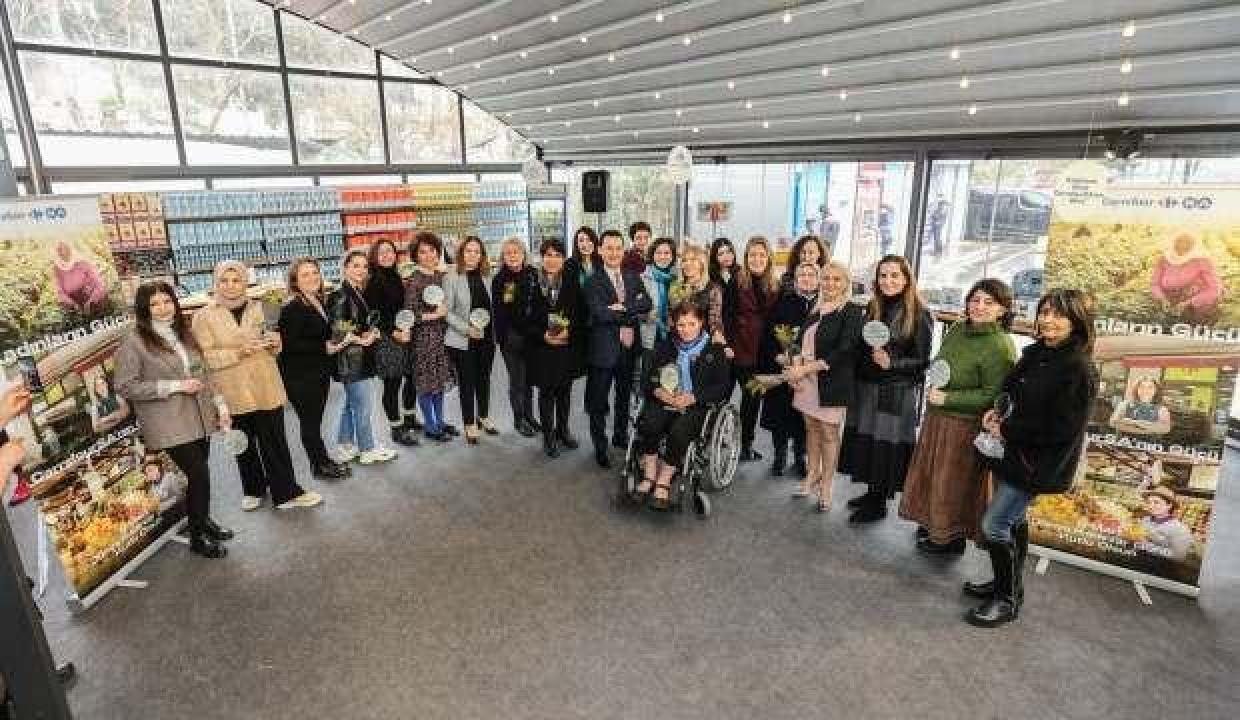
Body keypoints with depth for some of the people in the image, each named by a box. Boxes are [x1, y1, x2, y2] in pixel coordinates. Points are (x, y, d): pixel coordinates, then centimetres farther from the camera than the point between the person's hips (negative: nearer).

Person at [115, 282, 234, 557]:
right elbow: (125, 386, -12)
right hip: (170, 425, -6)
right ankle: (198, 537, 11)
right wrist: (175, 386, -15)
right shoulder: (134, 341, -7)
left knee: (199, 474, 11)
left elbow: (202, 373, 17)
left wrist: (220, 404, 10)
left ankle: (202, 520, 33)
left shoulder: (184, 334, 12)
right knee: (199, 475, -8)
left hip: (200, 419, 6)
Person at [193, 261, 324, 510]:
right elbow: (205, 357, -9)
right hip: (233, 394, -1)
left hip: (267, 389, 1)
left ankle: (286, 492, 12)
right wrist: (239, 351, -23)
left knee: (275, 442, 3)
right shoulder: (203, 317, -2)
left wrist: (274, 342, -6)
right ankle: (253, 490, 32)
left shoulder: (257, 308, 8)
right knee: (244, 445, 13)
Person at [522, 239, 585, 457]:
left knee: (564, 391, 15)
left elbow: (581, 316, 0)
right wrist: (543, 335, -17)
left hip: (568, 347, 2)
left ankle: (563, 430, 34)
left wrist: (569, 332, -16)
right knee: (546, 393, 7)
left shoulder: (571, 283, 0)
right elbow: (524, 320, -5)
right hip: (541, 349, -2)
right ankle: (548, 436, 22)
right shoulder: (531, 284, -6)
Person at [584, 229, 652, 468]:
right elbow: (600, 313, -22)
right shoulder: (593, 282, -8)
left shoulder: (633, 278, 9)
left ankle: (621, 435, 39)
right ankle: (600, 446, 19)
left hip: (629, 348, 5)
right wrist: (633, 312, -15)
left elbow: (647, 303, -6)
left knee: (625, 396, 20)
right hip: (604, 349, -5)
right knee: (599, 402, 5)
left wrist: (623, 308, -21)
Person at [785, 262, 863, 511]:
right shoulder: (815, 310, 12)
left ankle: (826, 487, 15)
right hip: (807, 381, 6)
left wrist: (807, 368, -18)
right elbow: (801, 342, 13)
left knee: (829, 433, 3)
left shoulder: (852, 312, -7)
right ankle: (812, 477, 28)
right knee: (811, 429, 14)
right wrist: (796, 367, -6)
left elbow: (844, 351, -16)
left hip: (832, 383, -5)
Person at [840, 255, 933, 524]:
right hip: (866, 387, 6)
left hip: (897, 393, -6)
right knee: (865, 441, 12)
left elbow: (922, 361, -10)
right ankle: (872, 492, 30)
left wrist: (891, 363, -25)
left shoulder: (919, 315, -11)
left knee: (886, 445, 2)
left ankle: (879, 503, 19)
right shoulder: (873, 308, 6)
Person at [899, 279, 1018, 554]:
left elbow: (992, 396, -20)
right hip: (938, 417, 8)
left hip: (965, 426, -8)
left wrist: (947, 399, -22)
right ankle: (932, 522, 42)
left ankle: (951, 536, 31)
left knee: (952, 481, 10)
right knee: (931, 473, 21)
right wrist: (934, 392, 6)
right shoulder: (957, 330, 2)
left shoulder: (1000, 347, -21)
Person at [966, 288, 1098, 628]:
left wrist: (1006, 430, -16)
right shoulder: (1034, 353, 4)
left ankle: (1008, 599, 13)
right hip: (1013, 451, 8)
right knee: (1012, 521, 20)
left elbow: (1061, 428, -22)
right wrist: (997, 413, 0)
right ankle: (1006, 583, 37)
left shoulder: (1078, 370, -19)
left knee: (995, 525, -5)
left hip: (1038, 462, -8)